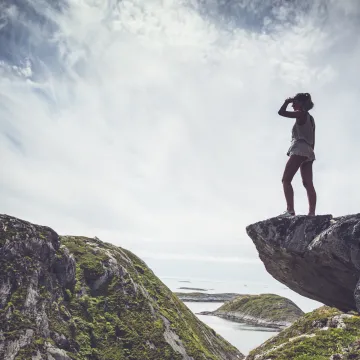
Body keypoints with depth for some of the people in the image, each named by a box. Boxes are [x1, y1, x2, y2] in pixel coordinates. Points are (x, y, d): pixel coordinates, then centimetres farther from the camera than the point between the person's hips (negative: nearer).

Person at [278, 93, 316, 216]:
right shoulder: (310, 118, 24)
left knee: (286, 179, -13)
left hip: (300, 149, -9)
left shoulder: (301, 114, 0)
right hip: (308, 151, 9)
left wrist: (287, 101, 10)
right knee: (308, 184, -1)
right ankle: (312, 213, -8)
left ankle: (290, 210, -26)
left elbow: (281, 112, -5)